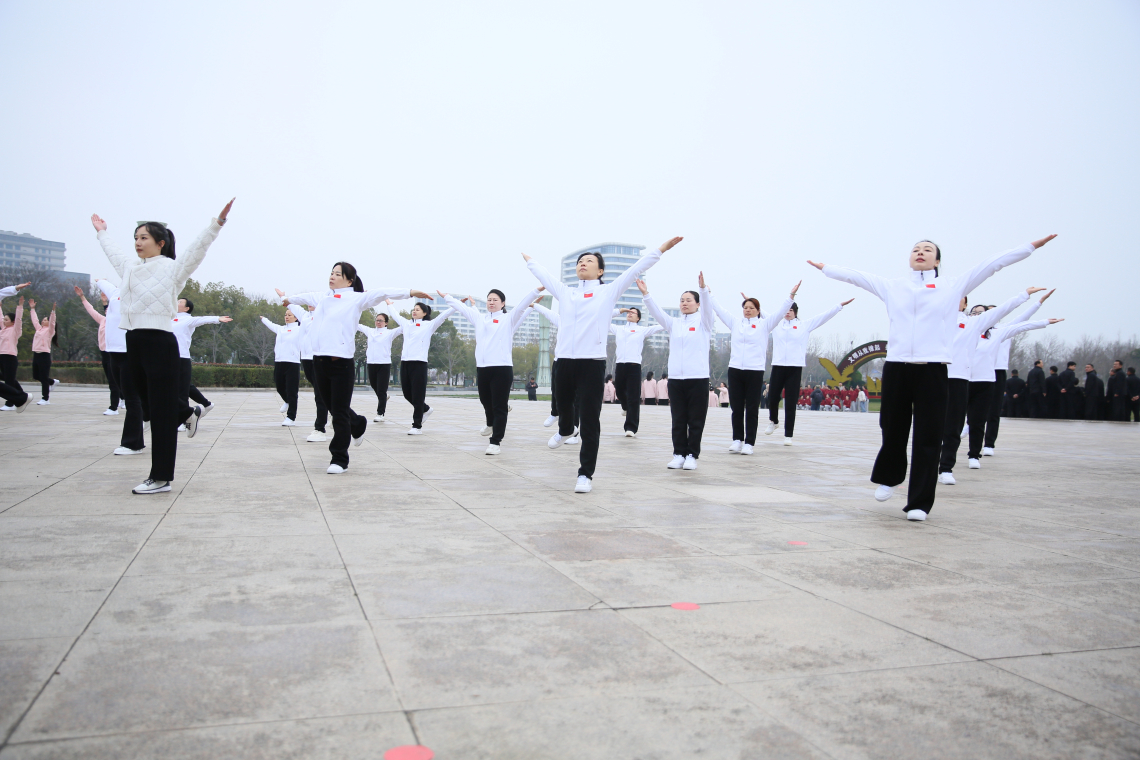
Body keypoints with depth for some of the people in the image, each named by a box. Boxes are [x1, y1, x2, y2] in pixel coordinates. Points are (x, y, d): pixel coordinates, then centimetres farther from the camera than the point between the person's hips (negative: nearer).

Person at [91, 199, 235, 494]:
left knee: (161, 412, -2)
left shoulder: (171, 269, -5)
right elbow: (113, 253, 36)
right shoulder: (131, 267, 15)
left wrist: (216, 224, -28)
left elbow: (196, 249, -17)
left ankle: (161, 478, 4)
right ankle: (189, 414, 47)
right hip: (134, 342, 7)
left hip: (159, 342, -7)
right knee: (147, 403, 16)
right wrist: (102, 232, 49)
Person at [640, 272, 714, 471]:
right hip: (675, 378, 3)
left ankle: (692, 455, 9)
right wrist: (645, 293, -15)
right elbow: (657, 312, 1)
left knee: (695, 420, 1)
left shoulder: (704, 322, 5)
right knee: (678, 420, 6)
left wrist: (703, 288, -33)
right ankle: (679, 454, 13)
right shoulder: (674, 323, 13)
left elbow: (707, 307, -14)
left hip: (698, 378, -3)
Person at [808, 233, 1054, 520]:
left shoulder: (953, 285, 12)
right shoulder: (891, 286, 15)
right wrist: (824, 268, 21)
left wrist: (1032, 246, 11)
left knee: (928, 438, -1)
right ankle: (888, 478, 36)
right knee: (892, 431, 8)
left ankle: (919, 502, 7)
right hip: (896, 367, 1)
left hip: (932, 369, -1)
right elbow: (854, 275, 20)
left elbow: (993, 263, 12)